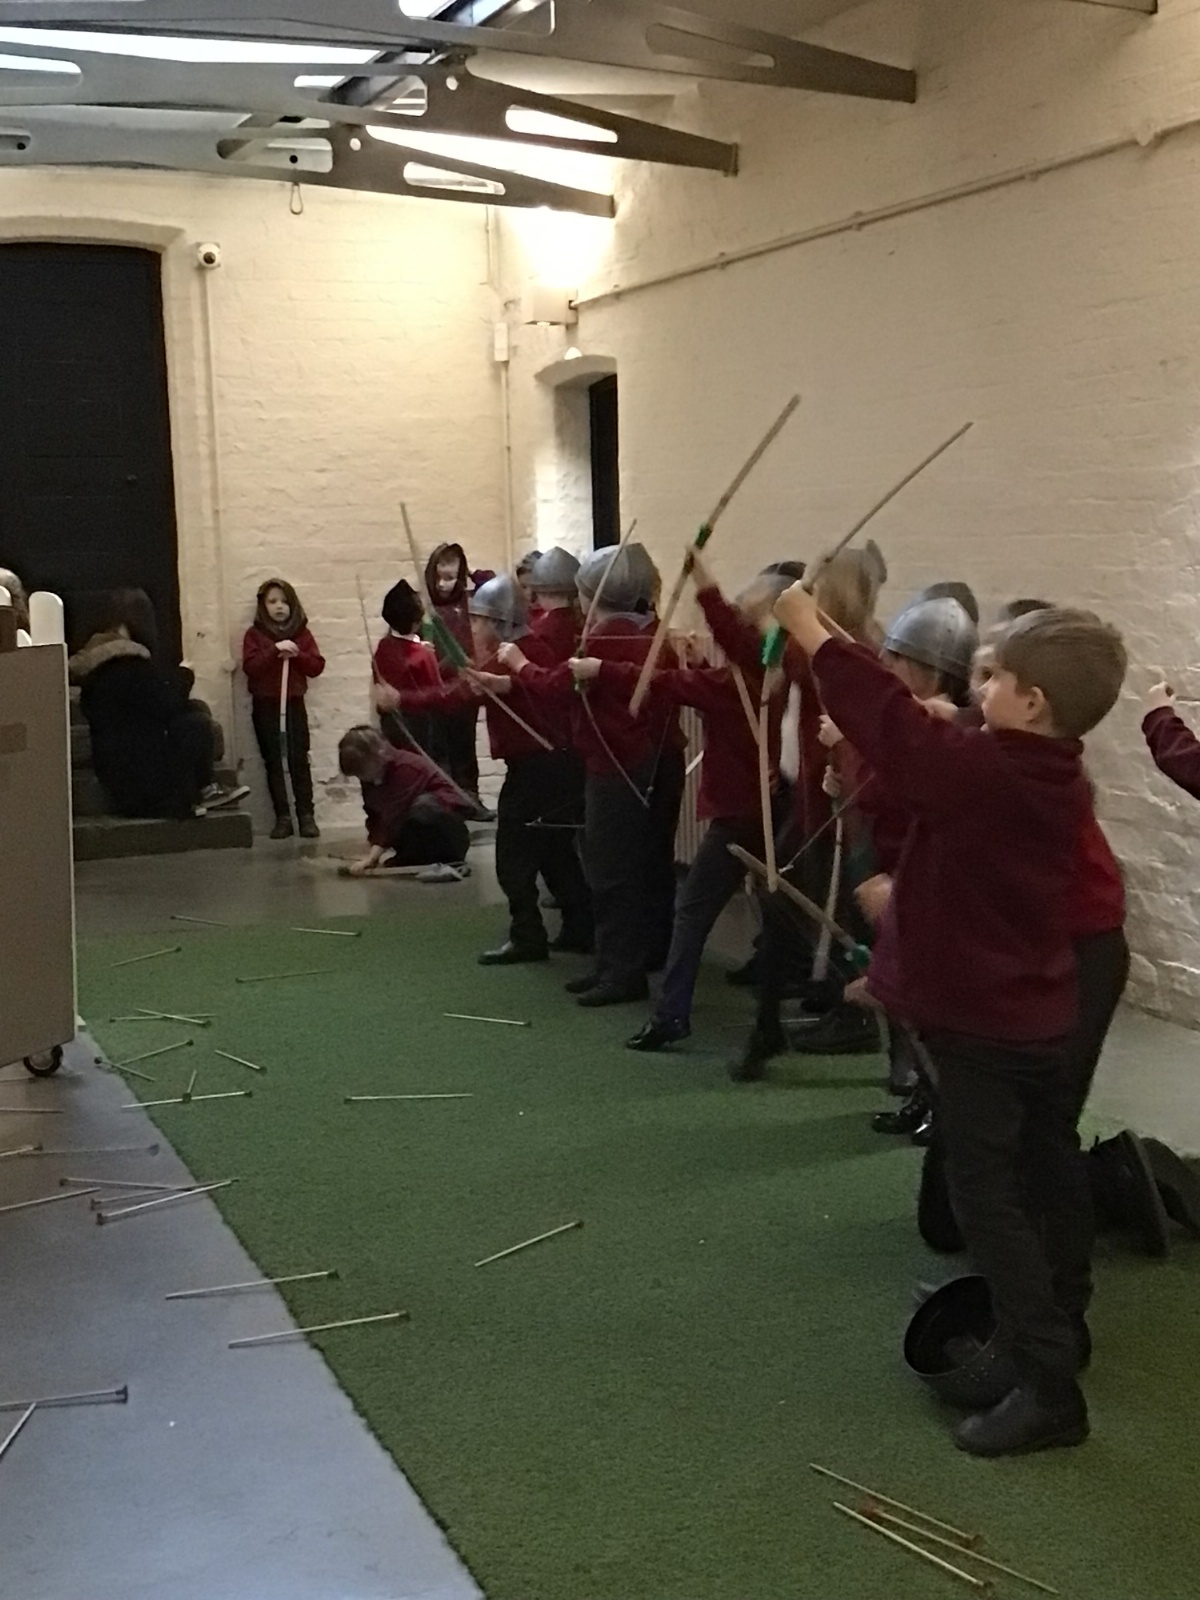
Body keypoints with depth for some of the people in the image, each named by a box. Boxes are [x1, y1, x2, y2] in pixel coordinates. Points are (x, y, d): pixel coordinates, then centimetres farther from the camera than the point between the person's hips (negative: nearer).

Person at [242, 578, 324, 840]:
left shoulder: (301, 632, 8)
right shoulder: (254, 634, 1)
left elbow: (317, 667, 3)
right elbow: (250, 667, -11)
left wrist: (296, 654, -14)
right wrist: (275, 650, -21)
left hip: (294, 703, 1)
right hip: (265, 705, -1)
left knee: (299, 760, -4)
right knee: (273, 761, 1)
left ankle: (306, 816, -3)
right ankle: (283, 817, 2)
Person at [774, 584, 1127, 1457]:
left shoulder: (979, 771, -25)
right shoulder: (1060, 781, 2)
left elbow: (894, 724, -23)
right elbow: (929, 749, 11)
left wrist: (814, 633, -11)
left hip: (979, 1020, -9)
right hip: (1043, 1011, 9)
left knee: (988, 1194, -3)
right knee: (1049, 1169, 23)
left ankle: (1048, 1385, -3)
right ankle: (1058, 1326, 42)